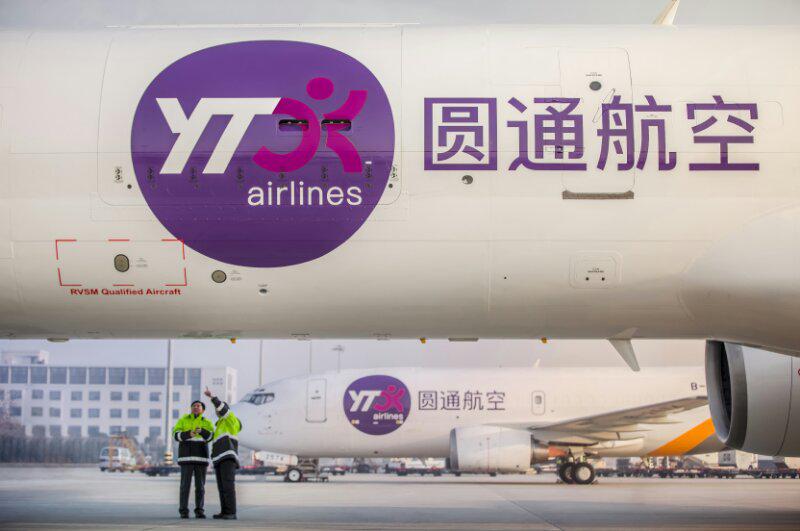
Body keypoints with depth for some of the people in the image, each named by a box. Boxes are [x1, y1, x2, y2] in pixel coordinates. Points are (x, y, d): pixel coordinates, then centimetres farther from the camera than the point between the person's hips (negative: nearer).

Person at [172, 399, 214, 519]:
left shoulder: (207, 423, 10)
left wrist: (201, 431, -28)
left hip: (201, 456, 2)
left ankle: (199, 511, 4)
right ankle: (184, 511, -2)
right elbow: (176, 435, -5)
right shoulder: (183, 420, 7)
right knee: (185, 484, -6)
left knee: (200, 485, -1)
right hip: (187, 455, -2)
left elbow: (212, 436, -8)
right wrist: (188, 434, -25)